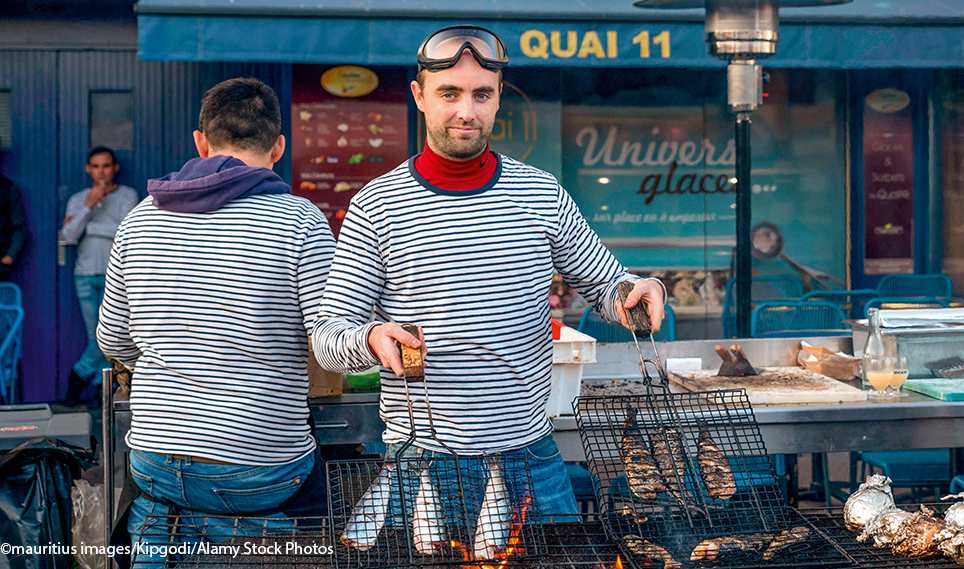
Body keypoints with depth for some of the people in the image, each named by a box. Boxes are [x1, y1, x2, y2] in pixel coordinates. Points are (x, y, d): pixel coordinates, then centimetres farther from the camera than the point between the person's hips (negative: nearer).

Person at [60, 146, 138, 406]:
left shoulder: (127, 195, 5)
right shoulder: (77, 199, 13)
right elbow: (67, 236, -1)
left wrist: (89, 226, -3)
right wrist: (88, 205, -10)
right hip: (85, 275, 2)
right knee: (95, 335, 0)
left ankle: (80, 373, 11)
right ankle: (106, 386, 11)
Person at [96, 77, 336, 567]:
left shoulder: (140, 218, 4)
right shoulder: (300, 221, -11)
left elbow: (114, 342, 12)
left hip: (153, 465, 5)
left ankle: (165, 524, 10)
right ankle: (224, 527, 8)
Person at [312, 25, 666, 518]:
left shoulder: (542, 194, 4)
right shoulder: (375, 207, -3)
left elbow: (605, 285, 12)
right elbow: (327, 338, -4)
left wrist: (639, 291, -11)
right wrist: (371, 340, -26)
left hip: (531, 454, 2)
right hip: (421, 458, -2)